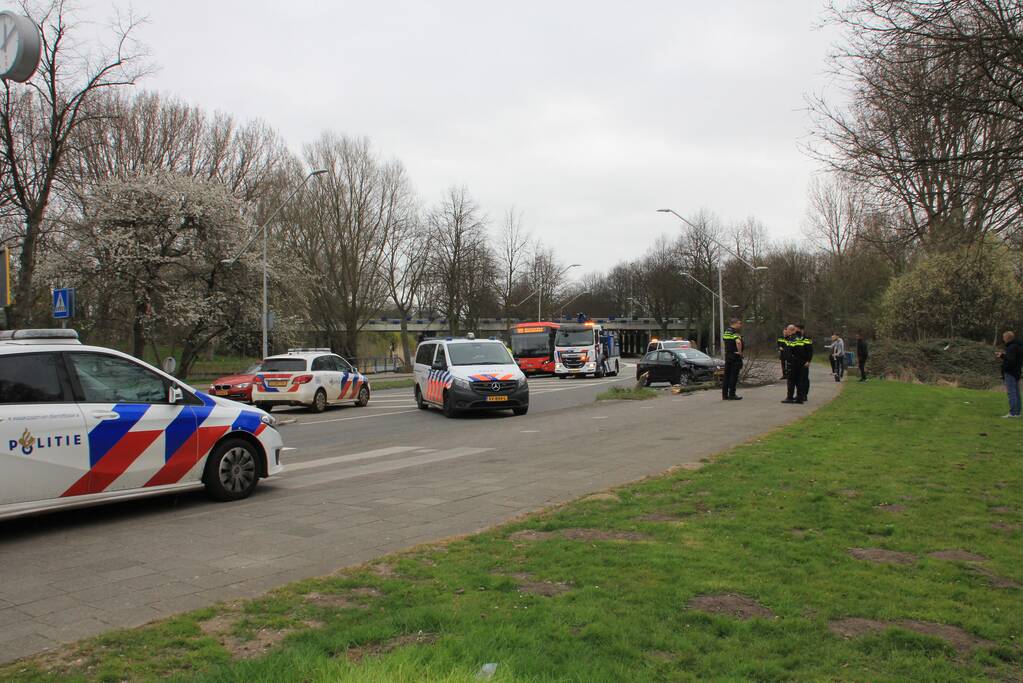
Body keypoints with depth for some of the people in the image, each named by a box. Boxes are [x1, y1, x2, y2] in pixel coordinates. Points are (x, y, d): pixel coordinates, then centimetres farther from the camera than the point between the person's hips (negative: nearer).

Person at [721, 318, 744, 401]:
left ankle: (724, 395, 12)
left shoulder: (726, 332, 12)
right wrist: (740, 352, -21)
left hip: (727, 356, 8)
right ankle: (732, 395, -2)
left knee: (726, 376, 10)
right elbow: (738, 342, -33)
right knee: (734, 376, -3)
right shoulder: (735, 333, -15)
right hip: (735, 357, -8)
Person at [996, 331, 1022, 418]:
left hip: (1010, 373, -10)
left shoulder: (1012, 348, -18)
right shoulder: (1018, 346, 14)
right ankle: (1017, 412, 17)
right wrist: (1004, 355, 12)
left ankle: (1012, 413, -12)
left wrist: (1002, 356, -10)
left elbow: (1011, 360, -24)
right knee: (1016, 393, 12)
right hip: (1016, 372, 10)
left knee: (1011, 392, -10)